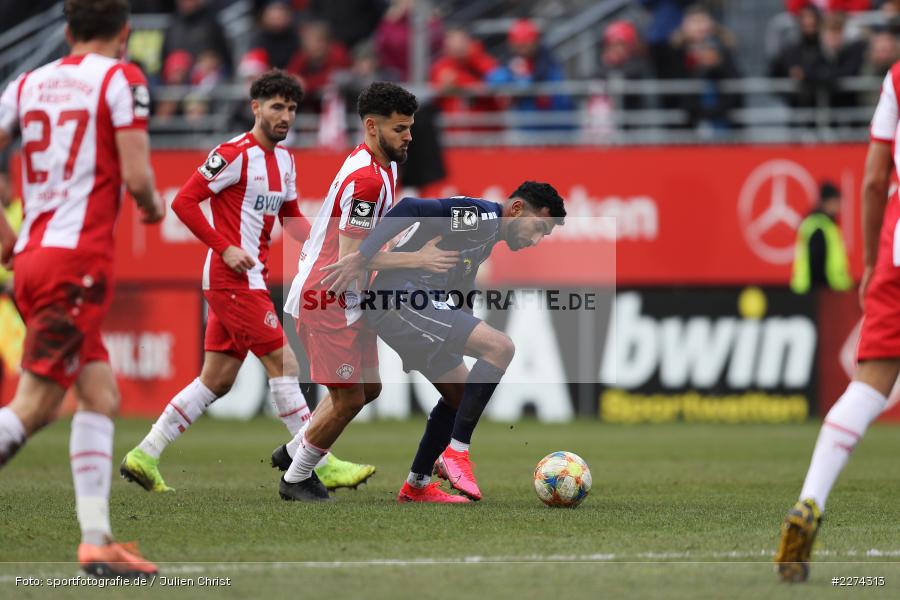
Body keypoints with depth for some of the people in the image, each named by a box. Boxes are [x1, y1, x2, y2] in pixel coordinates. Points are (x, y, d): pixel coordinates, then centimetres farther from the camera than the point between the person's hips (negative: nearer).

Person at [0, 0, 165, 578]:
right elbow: (137, 178, -10)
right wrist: (155, 206, 12)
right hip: (79, 258, -7)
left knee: (102, 396, 10)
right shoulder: (122, 79, -2)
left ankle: (97, 538, 4)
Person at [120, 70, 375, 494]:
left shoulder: (284, 160, 14)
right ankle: (322, 466, -6)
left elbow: (291, 220, 24)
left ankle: (144, 457, 13)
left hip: (252, 279, 9)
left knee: (217, 381, 8)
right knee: (283, 364, -9)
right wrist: (225, 248, -19)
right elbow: (183, 202, -15)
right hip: (234, 279, -9)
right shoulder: (235, 154, -13)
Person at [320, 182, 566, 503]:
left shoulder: (487, 236, 22)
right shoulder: (482, 215, -11)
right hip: (400, 304, -11)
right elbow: (411, 209, -22)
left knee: (461, 394, 20)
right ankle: (456, 452, -14)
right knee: (501, 347, -20)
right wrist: (361, 258, -27)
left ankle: (417, 486, 28)